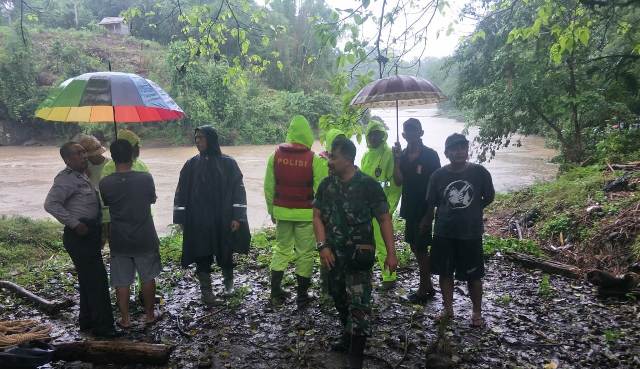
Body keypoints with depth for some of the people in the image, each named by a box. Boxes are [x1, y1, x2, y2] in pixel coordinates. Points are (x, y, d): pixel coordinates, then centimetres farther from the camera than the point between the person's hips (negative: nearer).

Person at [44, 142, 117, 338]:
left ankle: (87, 321, 29)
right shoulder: (66, 178, -14)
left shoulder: (82, 175, 15)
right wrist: (75, 224, -23)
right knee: (97, 279, -7)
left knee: (88, 279, 17)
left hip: (90, 234, 10)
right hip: (80, 235, -10)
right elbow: (51, 204, -24)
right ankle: (102, 325, 2)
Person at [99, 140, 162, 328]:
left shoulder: (105, 183, -11)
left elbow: (104, 205, 8)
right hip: (145, 239, -1)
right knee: (148, 278, 16)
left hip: (119, 241, 1)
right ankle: (149, 314, 27)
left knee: (122, 281, 13)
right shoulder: (145, 178, -14)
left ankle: (125, 319, 22)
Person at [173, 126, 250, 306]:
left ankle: (228, 281, 38)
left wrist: (237, 217, -9)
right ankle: (206, 292, 14)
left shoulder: (228, 163, -3)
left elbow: (238, 190, -4)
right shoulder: (191, 164, 3)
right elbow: (181, 192, 5)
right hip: (199, 222, 1)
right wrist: (182, 219, 1)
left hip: (223, 220, -1)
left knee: (225, 254, 10)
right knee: (202, 257, 3)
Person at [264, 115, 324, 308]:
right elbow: (319, 190, -12)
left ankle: (276, 293, 21)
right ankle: (302, 296, 17)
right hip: (305, 214, -3)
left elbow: (269, 187, 1)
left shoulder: (275, 156, -3)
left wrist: (272, 211, 12)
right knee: (305, 253, 9)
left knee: (281, 249, 19)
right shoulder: (314, 159, -12)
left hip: (282, 212, 3)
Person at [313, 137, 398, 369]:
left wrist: (391, 253, -10)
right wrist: (323, 246, -7)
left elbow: (384, 219, -8)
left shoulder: (368, 185, -11)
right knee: (339, 298, 19)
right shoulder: (326, 185, 2)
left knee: (358, 304, -5)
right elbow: (317, 216, 6)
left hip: (359, 254, -5)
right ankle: (348, 336, 41)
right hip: (333, 254, 5)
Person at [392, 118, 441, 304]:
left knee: (421, 248, -1)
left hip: (424, 209, -6)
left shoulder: (430, 155, -9)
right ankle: (428, 286, 25)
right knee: (416, 247, 12)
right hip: (410, 208, 6)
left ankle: (423, 290, 11)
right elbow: (398, 181, -3)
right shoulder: (403, 155, 6)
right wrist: (397, 159, -13)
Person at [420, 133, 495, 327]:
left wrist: (472, 210, 8)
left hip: (471, 233, -1)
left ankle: (477, 312, 26)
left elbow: (489, 197, 6)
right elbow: (431, 204, 5)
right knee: (445, 272, 12)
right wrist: (426, 223, 13)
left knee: (474, 275, 8)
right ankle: (448, 308, 30)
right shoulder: (438, 175, -6)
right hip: (444, 233, 2)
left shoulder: (479, 172, -8)